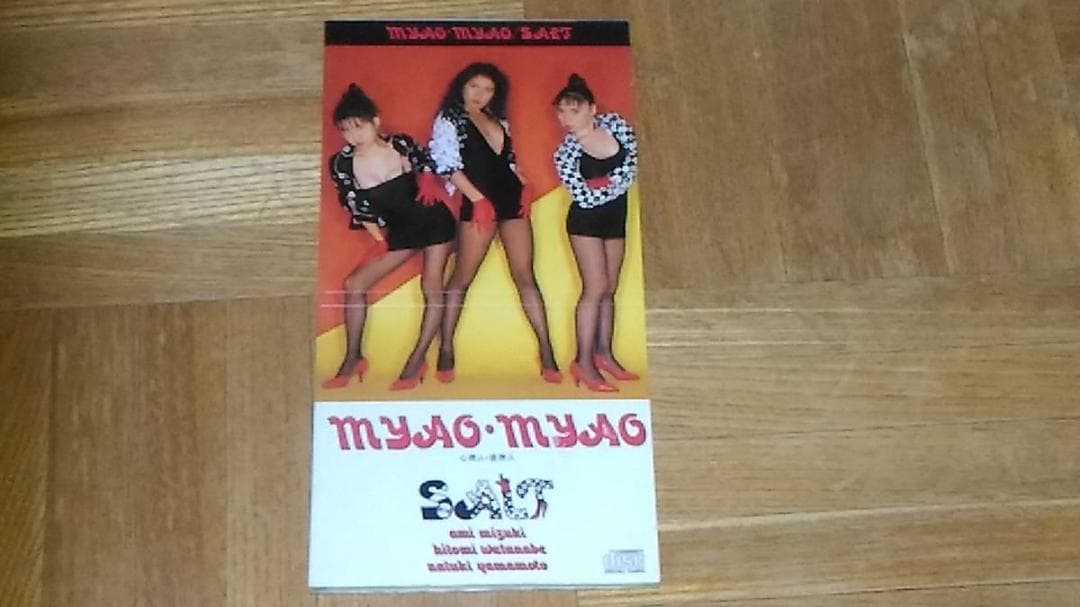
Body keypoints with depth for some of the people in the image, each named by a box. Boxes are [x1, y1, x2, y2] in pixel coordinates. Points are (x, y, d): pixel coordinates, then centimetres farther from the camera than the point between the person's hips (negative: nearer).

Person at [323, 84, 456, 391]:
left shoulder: (401, 144, -15)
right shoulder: (342, 164, -13)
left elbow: (426, 164, 1)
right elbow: (358, 207, -6)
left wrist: (428, 180, -19)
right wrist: (379, 240, -7)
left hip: (434, 221, -3)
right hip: (400, 230, 3)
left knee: (431, 286, -10)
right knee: (354, 284, -3)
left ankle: (417, 360, -3)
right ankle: (353, 358, 5)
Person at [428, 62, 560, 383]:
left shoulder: (499, 121, 19)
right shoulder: (448, 120, 2)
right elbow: (448, 165, -8)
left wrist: (522, 187, 2)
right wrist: (478, 199, -14)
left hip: (512, 200, 5)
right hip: (478, 203, -5)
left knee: (525, 276, 2)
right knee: (462, 278, -4)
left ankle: (546, 351, 0)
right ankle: (446, 350, 4)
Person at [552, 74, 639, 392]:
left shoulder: (615, 124, -7)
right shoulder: (566, 153, -18)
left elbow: (631, 165, -4)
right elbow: (585, 197, -21)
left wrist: (603, 184, -15)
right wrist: (615, 184, -12)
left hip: (615, 218, 5)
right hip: (586, 222, -5)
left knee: (609, 290, 10)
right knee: (596, 289, -11)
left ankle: (604, 354, 20)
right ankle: (584, 362, -6)